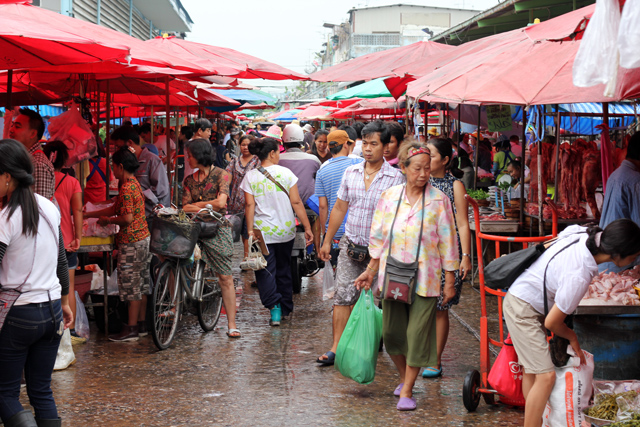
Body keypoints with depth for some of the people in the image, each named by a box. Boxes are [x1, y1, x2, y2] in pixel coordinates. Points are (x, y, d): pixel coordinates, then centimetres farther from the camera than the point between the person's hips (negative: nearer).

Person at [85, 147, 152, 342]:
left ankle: (131, 330, 2)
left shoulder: (126, 188, -18)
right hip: (143, 238, 10)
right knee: (141, 284, 14)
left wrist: (108, 220, -5)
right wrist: (88, 215, 20)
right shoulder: (134, 183, 12)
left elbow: (127, 218, -23)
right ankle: (141, 324, 22)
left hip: (131, 242, -10)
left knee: (132, 285, -3)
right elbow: (115, 209, 18)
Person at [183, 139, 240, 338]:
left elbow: (220, 202, -13)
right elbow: (185, 207, 5)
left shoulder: (222, 175, -1)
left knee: (225, 278, -4)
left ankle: (231, 324, -1)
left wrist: (195, 205, -2)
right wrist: (206, 208, -12)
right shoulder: (189, 180, 15)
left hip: (218, 230, -5)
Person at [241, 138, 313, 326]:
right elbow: (296, 202, -4)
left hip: (263, 232, -2)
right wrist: (307, 228, 0)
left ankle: (274, 308, -14)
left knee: (266, 271, 2)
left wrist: (250, 230, -7)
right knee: (283, 269, 17)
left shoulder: (250, 177, -4)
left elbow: (250, 206, -9)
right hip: (286, 231, 2)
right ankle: (286, 308, 27)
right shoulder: (286, 173, -4)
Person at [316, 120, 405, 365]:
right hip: (350, 244, 3)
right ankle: (336, 348, 0)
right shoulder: (351, 173, 5)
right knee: (343, 297, -2)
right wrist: (327, 241, 14)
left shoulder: (395, 178, -8)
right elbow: (339, 208, 13)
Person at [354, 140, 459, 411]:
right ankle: (404, 377, 33)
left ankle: (407, 391, 9)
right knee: (392, 332, 7)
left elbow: (448, 243, -2)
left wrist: (450, 281, -2)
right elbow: (379, 238, 12)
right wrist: (370, 272, 12)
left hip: (424, 279, -3)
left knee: (417, 333, -4)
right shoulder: (390, 196, 3)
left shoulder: (438, 200, -5)